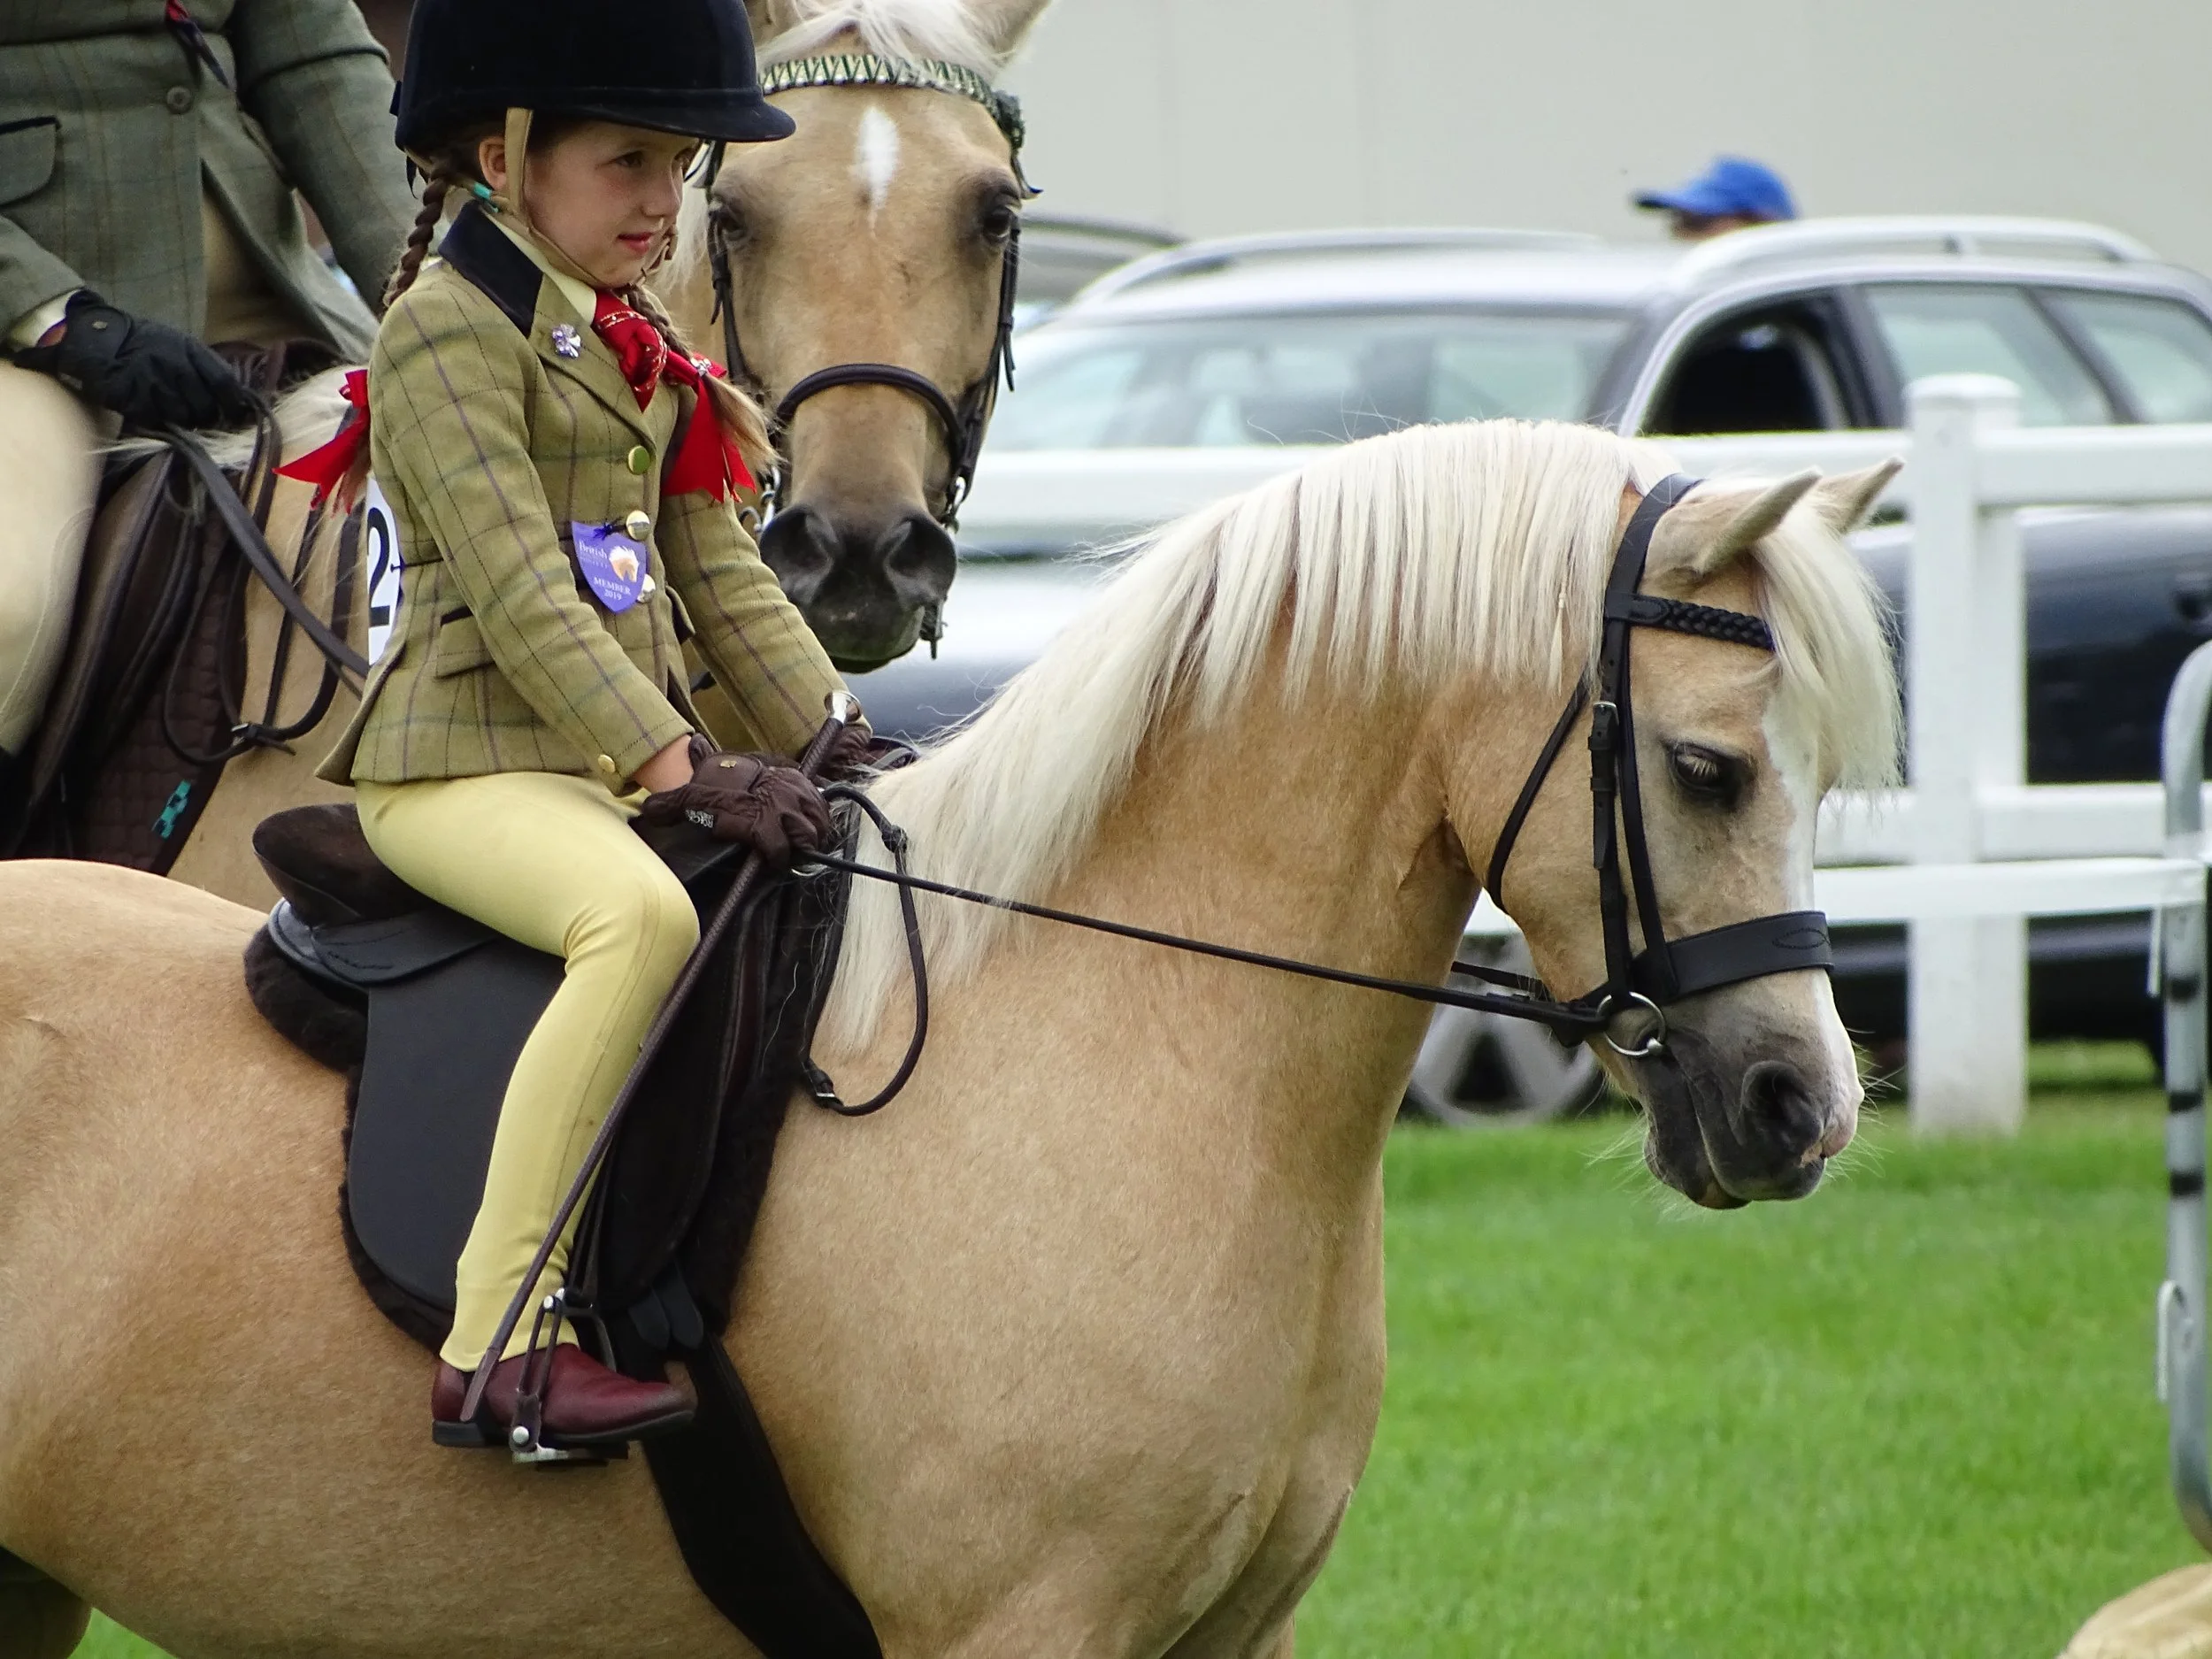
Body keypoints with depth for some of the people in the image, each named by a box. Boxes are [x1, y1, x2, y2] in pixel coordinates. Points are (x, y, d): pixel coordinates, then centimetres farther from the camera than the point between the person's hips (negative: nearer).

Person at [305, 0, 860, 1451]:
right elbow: (521, 595, -19)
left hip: (622, 769, 10)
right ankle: (497, 1348, -37)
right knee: (643, 915, -36)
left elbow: (722, 577, 19)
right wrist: (681, 770, -26)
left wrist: (835, 742, 4)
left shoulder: (638, 347, 19)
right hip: (466, 766, -10)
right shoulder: (451, 328, -10)